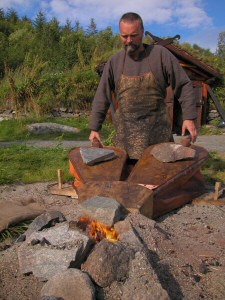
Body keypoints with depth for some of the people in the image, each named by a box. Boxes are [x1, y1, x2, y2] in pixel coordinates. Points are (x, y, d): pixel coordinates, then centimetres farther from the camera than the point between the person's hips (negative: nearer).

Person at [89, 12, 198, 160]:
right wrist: (94, 128, 2)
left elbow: (184, 86, 0)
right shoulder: (114, 62, 5)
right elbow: (102, 97, 7)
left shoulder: (160, 54, -1)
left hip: (159, 133, -1)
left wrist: (189, 118, -7)